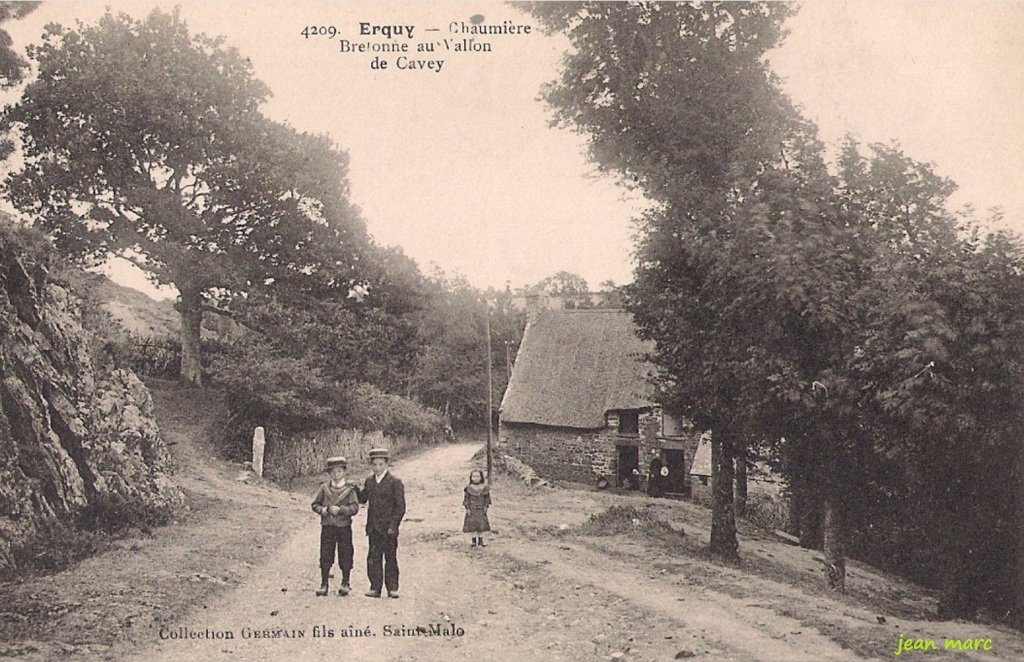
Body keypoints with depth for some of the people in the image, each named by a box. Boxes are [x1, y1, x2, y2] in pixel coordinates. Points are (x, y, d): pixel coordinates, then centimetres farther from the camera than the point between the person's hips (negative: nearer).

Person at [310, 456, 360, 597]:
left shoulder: (350, 488, -1)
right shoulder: (324, 488, 7)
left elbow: (354, 508, -7)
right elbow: (315, 504, 10)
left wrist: (340, 509, -19)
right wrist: (322, 510, -10)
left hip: (344, 526, -2)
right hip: (327, 526, 2)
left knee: (345, 555, 3)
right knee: (325, 555, 3)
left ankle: (345, 583, 15)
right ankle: (324, 584, 11)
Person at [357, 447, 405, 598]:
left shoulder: (395, 482, -6)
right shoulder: (369, 481, 11)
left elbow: (400, 507, -7)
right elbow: (362, 499, 14)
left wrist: (393, 526, -14)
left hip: (388, 528, -4)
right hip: (373, 528, 4)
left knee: (390, 558, 3)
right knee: (373, 558, 4)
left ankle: (392, 588, 10)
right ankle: (375, 588, 10)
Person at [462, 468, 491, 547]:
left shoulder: (484, 488, -5)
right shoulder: (469, 488, -10)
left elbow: (487, 498, 4)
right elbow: (466, 499, -5)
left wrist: (486, 506, -2)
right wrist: (467, 508, -9)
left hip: (481, 509, 1)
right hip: (472, 509, -1)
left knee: (482, 524, 7)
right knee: (472, 525, 2)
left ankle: (481, 540, 20)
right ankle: (474, 540, 15)